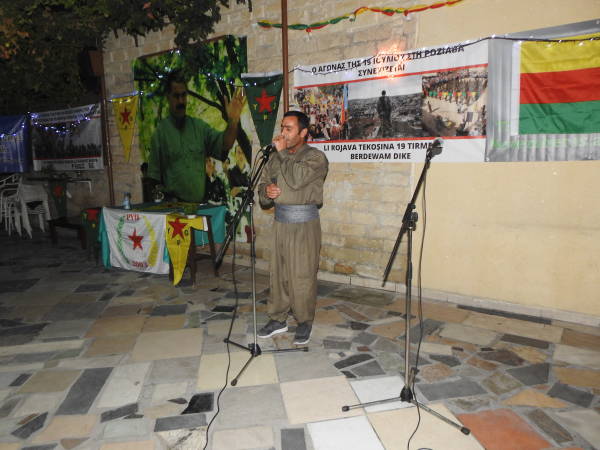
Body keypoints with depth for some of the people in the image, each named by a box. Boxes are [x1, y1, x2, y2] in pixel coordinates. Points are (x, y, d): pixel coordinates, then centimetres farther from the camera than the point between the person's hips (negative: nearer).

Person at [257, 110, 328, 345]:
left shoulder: (316, 157, -7)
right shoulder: (276, 158, 13)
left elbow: (296, 180, -23)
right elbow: (263, 186, 16)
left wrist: (283, 153, -12)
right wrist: (266, 191, -8)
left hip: (305, 223, -5)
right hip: (280, 222, 6)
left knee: (303, 276, -1)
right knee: (278, 273, 10)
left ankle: (305, 322, 17)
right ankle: (278, 319, 24)